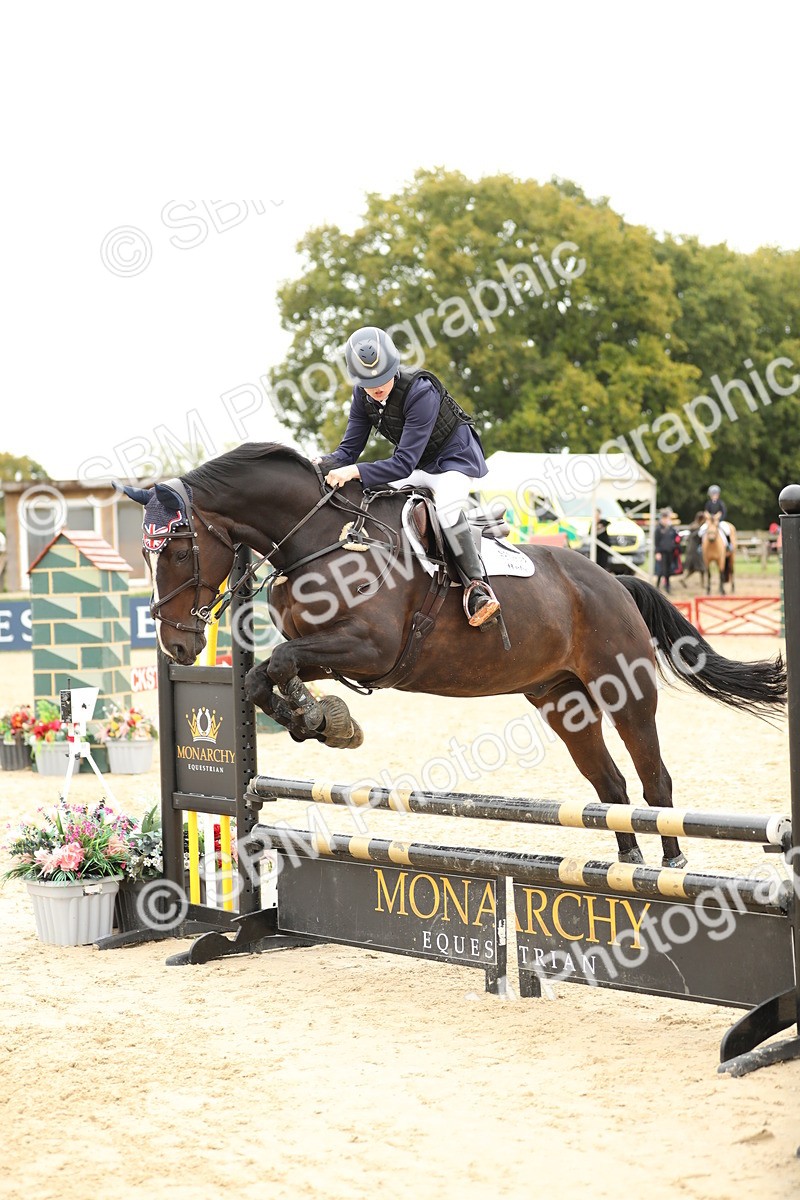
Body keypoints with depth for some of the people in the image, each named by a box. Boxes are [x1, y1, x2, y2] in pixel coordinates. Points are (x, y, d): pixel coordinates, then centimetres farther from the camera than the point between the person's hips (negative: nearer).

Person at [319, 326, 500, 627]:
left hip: (454, 458, -8)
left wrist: (356, 471, -48)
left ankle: (476, 585, -27)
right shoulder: (363, 397, -12)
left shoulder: (420, 392, -33)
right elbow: (349, 449, -8)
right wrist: (326, 466, -31)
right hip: (417, 466, 8)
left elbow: (404, 463, -37)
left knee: (447, 505, -34)